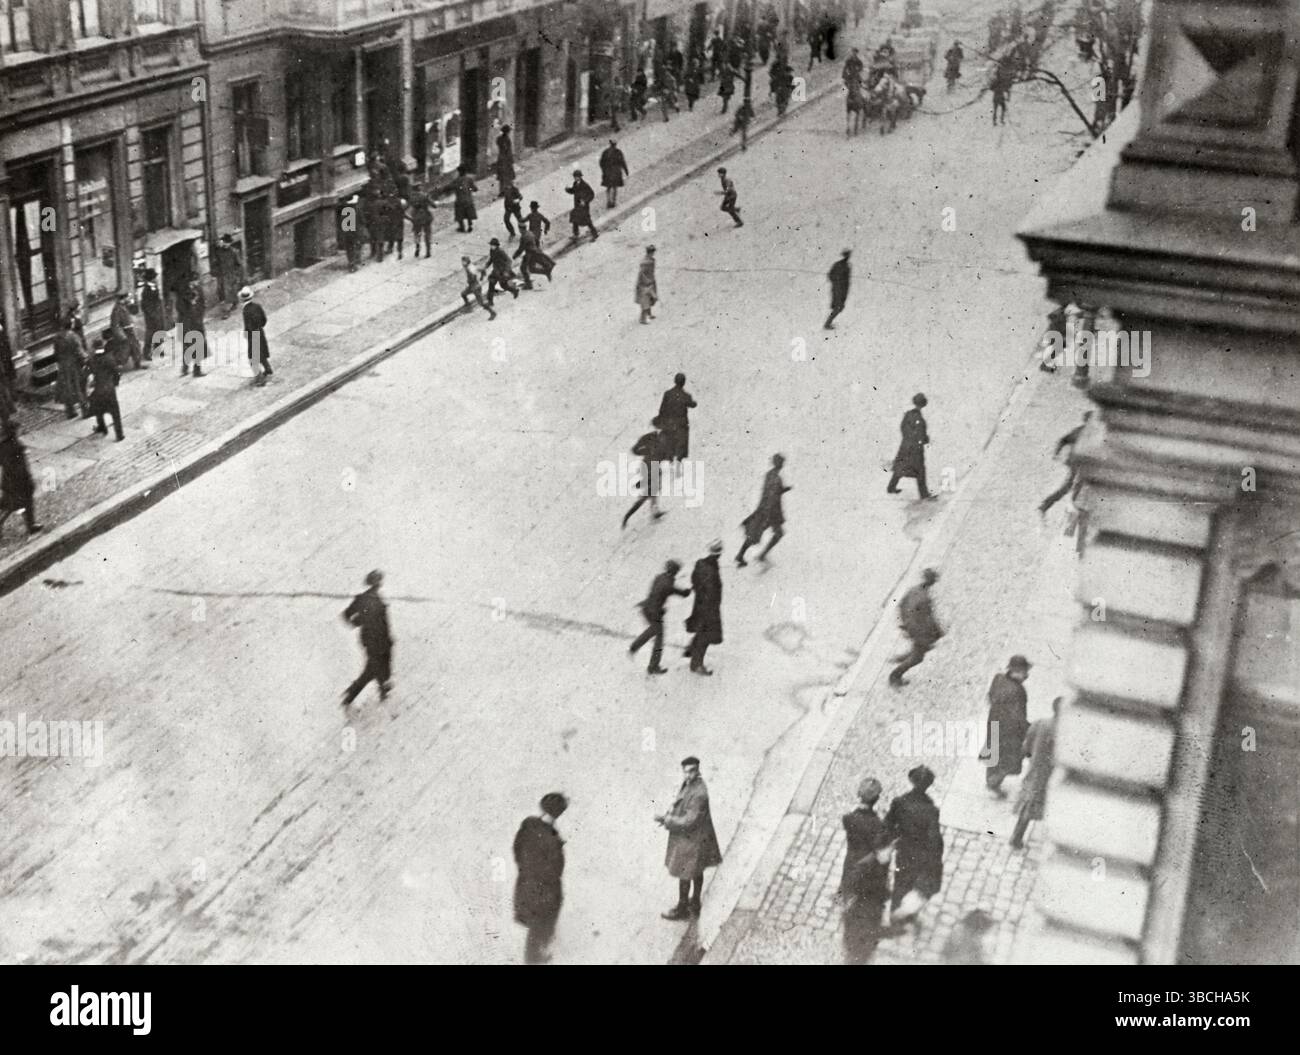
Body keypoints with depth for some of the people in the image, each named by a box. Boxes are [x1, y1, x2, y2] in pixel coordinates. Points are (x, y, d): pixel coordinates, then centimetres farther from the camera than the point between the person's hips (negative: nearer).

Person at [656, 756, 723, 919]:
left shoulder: (699, 794, -33)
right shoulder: (688, 783, -5)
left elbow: (689, 822, -30)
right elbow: (680, 804, 12)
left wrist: (667, 820, -21)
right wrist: (668, 816, -4)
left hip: (691, 840, -9)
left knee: (684, 875, 10)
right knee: (697, 872, 25)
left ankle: (682, 909, 30)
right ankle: (695, 906, 43)